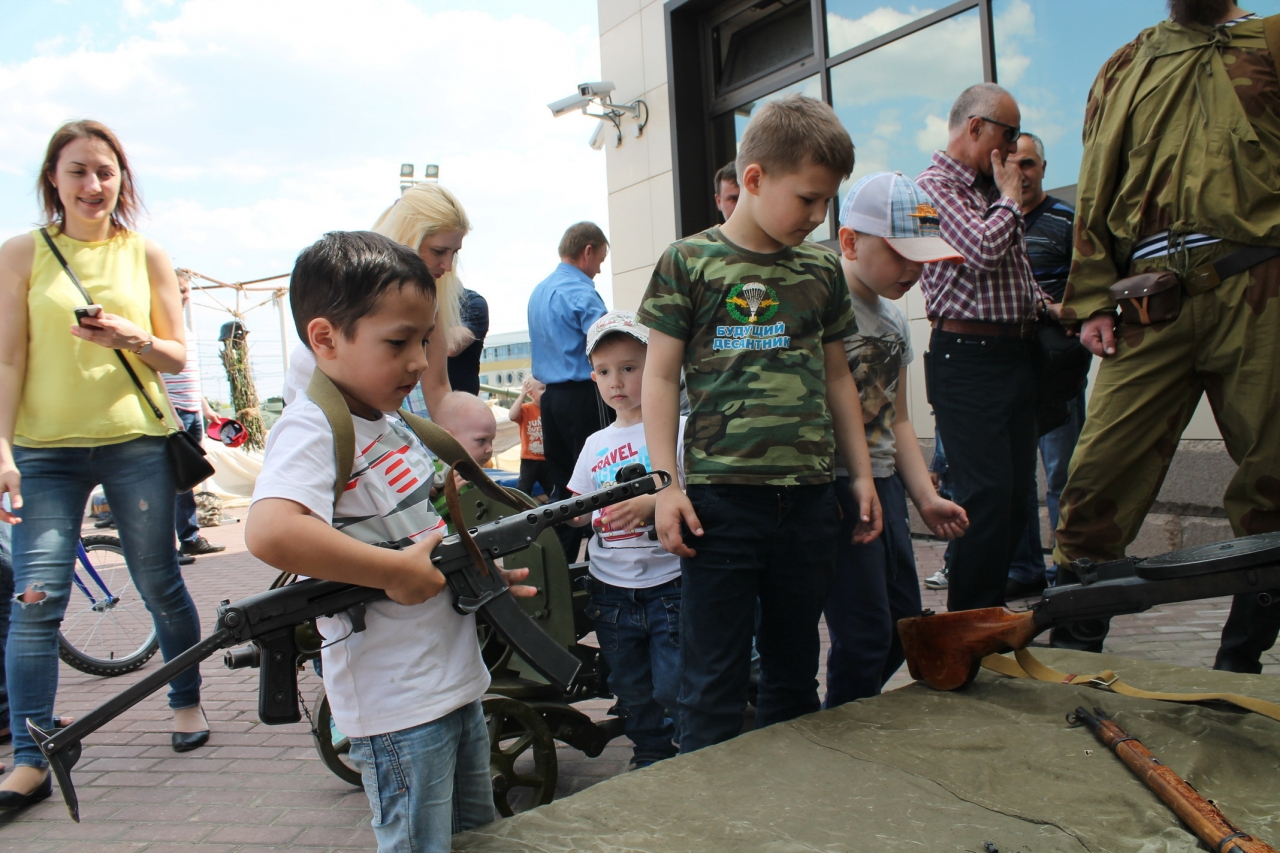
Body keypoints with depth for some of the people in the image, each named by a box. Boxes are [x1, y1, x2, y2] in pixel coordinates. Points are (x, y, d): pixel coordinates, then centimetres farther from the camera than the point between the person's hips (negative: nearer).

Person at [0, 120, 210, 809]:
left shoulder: (146, 255, 6)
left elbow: (176, 356, 7)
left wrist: (131, 338, -14)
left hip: (135, 442, 1)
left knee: (159, 585, 7)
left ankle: (187, 701, 29)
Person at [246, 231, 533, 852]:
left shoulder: (391, 421, 9)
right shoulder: (312, 429, -20)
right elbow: (270, 532, -40)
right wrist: (399, 572, -31)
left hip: (457, 679, 9)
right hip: (398, 706, -9)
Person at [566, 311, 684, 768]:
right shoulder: (596, 444, 12)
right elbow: (579, 511, 15)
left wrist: (650, 504, -28)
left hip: (668, 582, -5)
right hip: (611, 589, 6)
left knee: (676, 690, -5)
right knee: (632, 692, 17)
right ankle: (650, 762, 35)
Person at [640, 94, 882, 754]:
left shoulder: (823, 269, 11)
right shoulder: (690, 261, -1)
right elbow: (660, 376, -1)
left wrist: (861, 473, 16)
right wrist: (665, 485, -7)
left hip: (809, 498, 5)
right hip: (721, 499, -4)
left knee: (795, 671, 15)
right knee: (714, 680, 2)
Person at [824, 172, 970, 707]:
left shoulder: (895, 319, 15)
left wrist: (926, 498, 13)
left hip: (884, 485, 9)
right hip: (834, 487, -9)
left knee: (903, 629, 15)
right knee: (865, 635, -5)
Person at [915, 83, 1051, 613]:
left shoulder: (991, 193, 20)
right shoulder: (936, 186, -6)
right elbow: (982, 249, -21)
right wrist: (1010, 195, -4)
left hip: (1016, 355, 9)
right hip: (968, 358, -9)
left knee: (1015, 495, 9)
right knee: (986, 498, -10)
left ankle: (991, 611, 21)